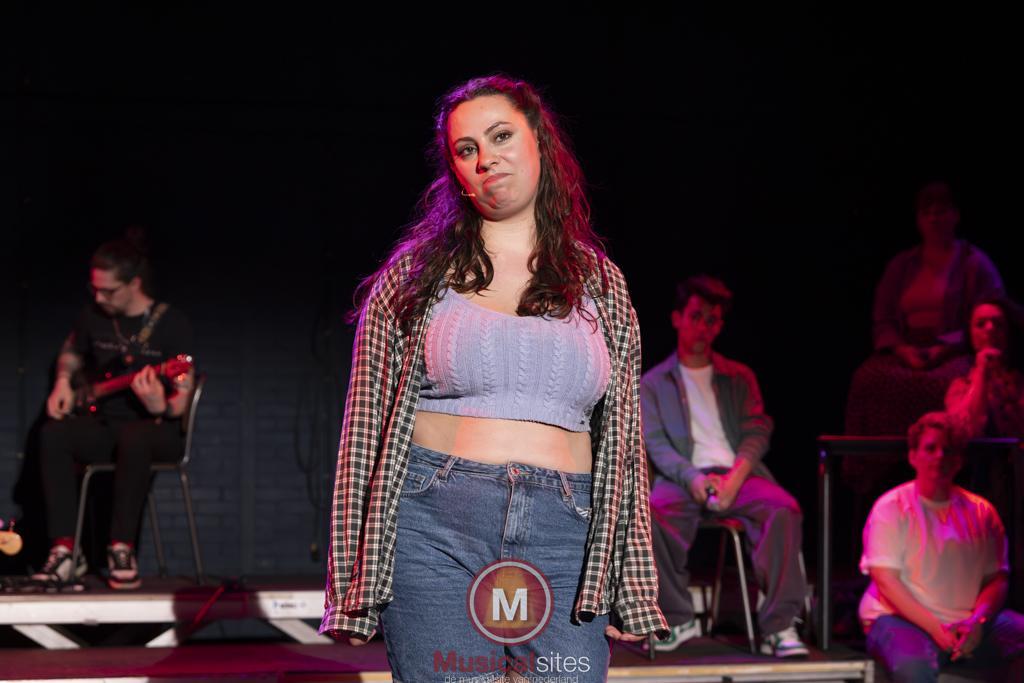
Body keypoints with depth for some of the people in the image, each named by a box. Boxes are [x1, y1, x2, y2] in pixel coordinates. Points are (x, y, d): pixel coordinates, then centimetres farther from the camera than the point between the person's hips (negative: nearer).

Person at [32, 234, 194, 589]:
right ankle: (65, 551, -30)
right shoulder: (93, 317, 6)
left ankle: (121, 549, -30)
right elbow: (70, 354, 27)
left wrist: (160, 408, -32)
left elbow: (183, 398, -9)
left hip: (157, 429, -4)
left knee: (133, 439, -41)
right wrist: (63, 382, 6)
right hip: (104, 423, 4)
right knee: (53, 434, -27)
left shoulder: (171, 324, -8)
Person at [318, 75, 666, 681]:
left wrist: (632, 587, 9)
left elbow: (623, 441, 15)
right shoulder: (414, 277, 9)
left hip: (564, 541, 2)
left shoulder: (602, 285, 14)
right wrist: (354, 582, 0)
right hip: (437, 531, -1)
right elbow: (366, 427, 7)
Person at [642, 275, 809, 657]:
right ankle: (678, 620, -22)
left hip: (738, 475, 1)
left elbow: (757, 432, 9)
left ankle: (778, 627, -35)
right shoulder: (653, 384, 17)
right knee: (652, 513, -37)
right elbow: (656, 445, 4)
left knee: (783, 508, -33)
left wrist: (735, 478, -13)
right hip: (684, 478, -1)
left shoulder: (739, 378, 22)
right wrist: (694, 479, -16)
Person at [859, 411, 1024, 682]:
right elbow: (885, 579, -8)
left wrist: (977, 621, -12)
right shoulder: (891, 507, 1)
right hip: (901, 619, -4)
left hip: (968, 624, 4)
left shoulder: (981, 512, 14)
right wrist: (934, 628, -18)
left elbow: (997, 578, 9)